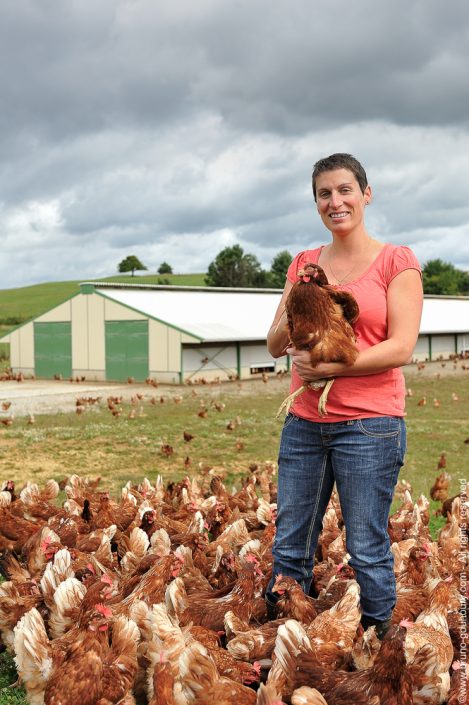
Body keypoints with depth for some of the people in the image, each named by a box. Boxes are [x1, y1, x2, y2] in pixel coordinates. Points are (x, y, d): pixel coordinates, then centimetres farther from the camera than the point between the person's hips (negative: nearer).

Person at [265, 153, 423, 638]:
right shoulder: (303, 265, 13)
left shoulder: (396, 261, -1)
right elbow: (275, 345, 11)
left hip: (369, 425, -5)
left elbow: (401, 347, -10)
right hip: (304, 423, 5)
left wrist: (332, 366, -18)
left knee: (367, 549, 1)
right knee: (289, 546, 11)